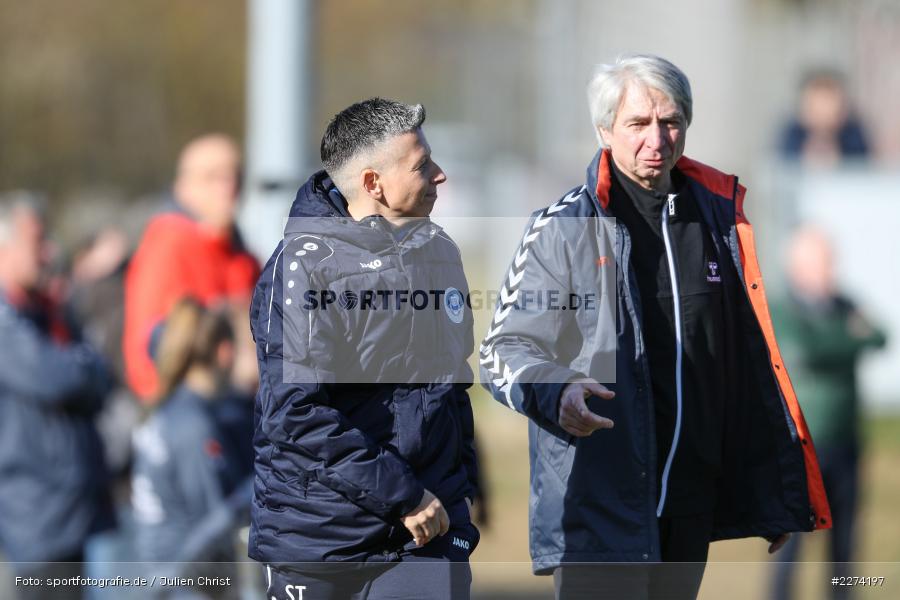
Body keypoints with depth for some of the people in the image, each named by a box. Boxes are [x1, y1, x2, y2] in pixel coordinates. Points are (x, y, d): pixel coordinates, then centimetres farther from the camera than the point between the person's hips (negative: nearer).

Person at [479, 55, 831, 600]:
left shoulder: (717, 216, 11)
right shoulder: (563, 230, -4)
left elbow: (751, 360, 15)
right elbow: (506, 350, -6)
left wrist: (776, 493, 14)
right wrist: (557, 392, -29)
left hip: (692, 508, 5)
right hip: (600, 508, -5)